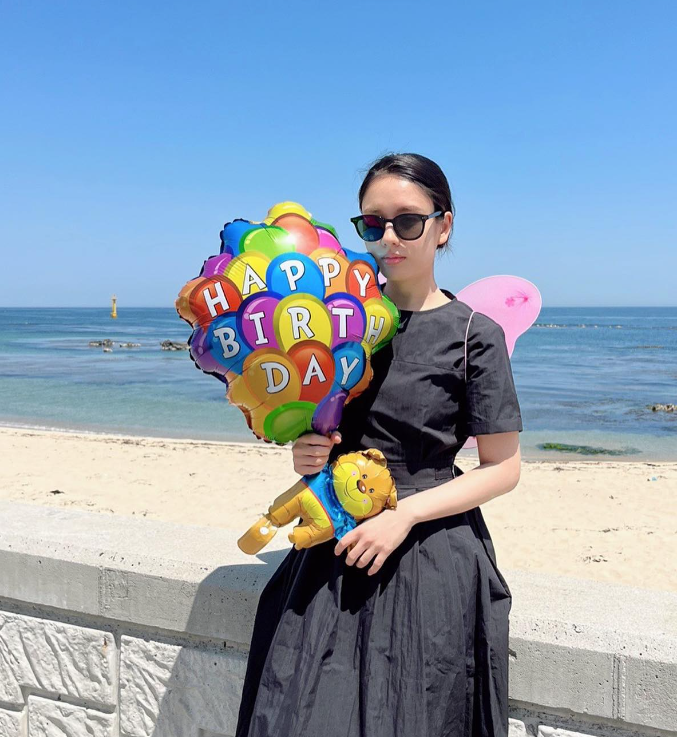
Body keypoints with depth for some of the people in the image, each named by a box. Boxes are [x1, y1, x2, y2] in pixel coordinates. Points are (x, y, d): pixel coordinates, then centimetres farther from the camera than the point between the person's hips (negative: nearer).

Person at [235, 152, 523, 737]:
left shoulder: (474, 334, -8)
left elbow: (503, 469, -6)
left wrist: (404, 515, -16)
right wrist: (305, 454, -9)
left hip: (428, 555, -3)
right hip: (335, 544, 4)